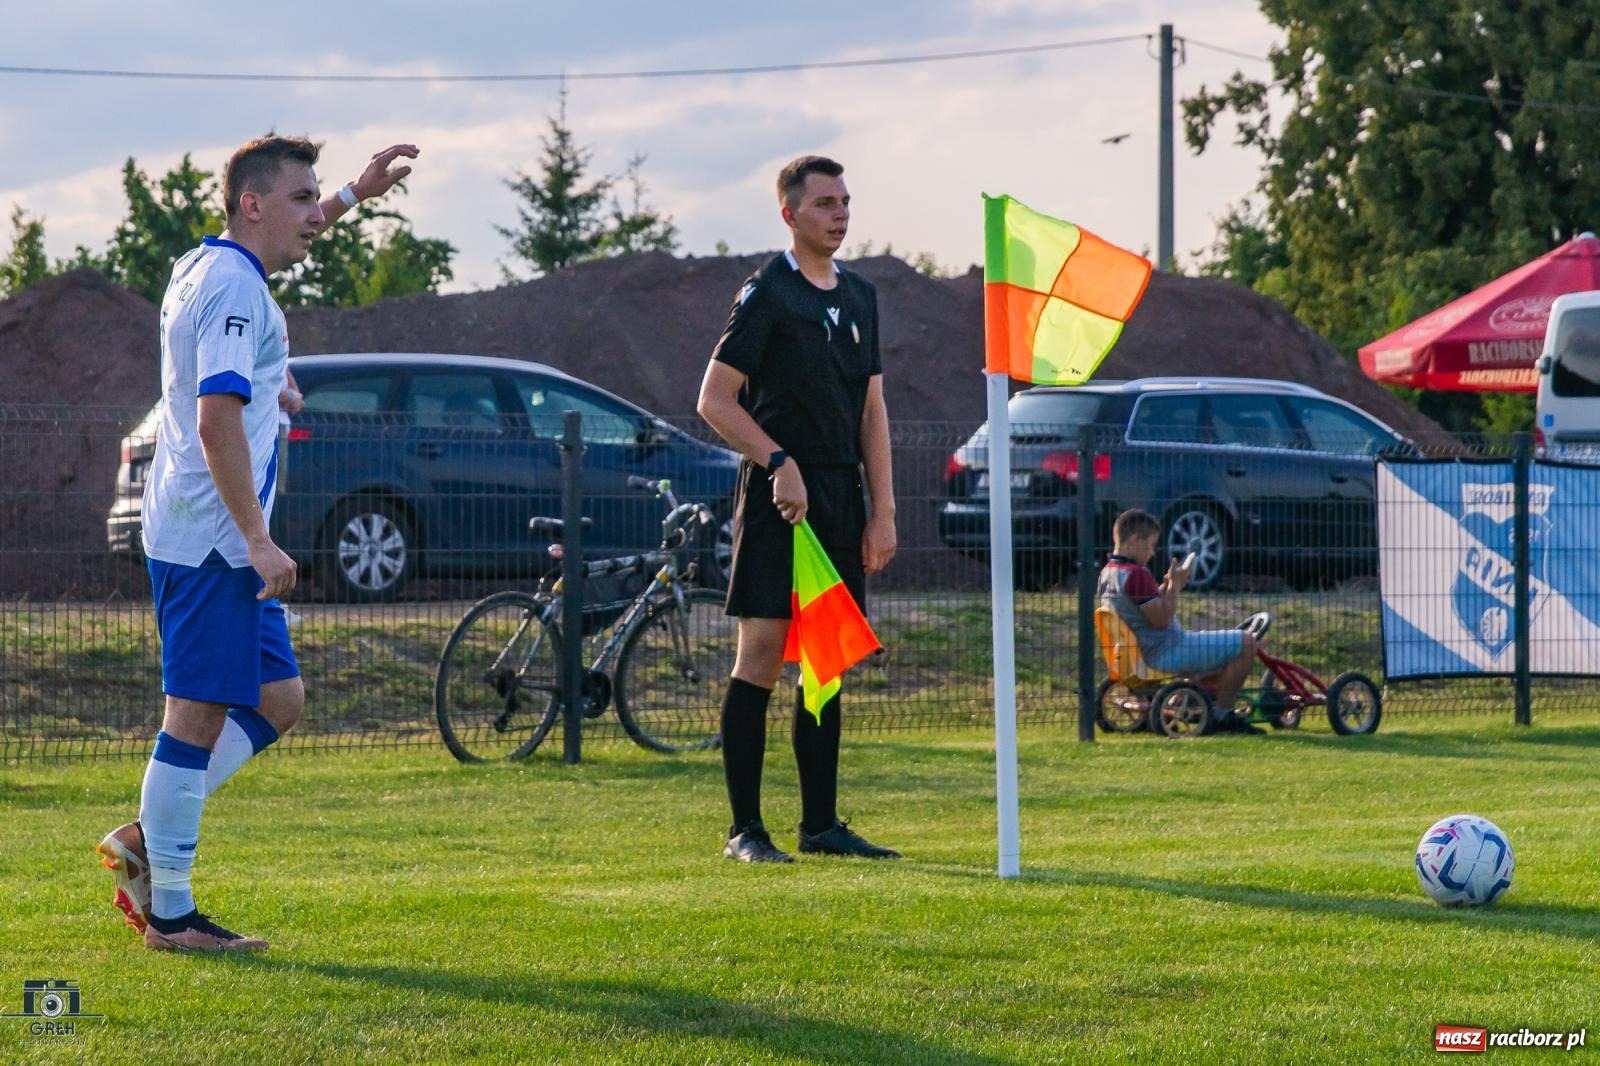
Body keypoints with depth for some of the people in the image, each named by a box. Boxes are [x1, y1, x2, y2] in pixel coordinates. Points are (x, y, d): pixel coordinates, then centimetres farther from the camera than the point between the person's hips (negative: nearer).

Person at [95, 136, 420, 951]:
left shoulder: (210, 266, 15)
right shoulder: (233, 288, -16)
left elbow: (284, 237, 42)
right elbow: (217, 420, -24)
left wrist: (355, 194, 48)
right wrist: (259, 543, -24)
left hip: (222, 543, 10)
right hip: (210, 539, -10)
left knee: (277, 699, 12)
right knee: (198, 714, -6)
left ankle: (146, 839, 14)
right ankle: (170, 913, -1)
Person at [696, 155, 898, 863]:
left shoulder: (859, 297, 16)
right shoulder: (766, 293, -5)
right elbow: (715, 399, -8)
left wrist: (883, 510, 10)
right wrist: (780, 461, -18)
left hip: (842, 496, 7)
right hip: (780, 494, -7)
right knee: (762, 656, -7)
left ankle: (821, 824, 13)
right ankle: (745, 830, -5)